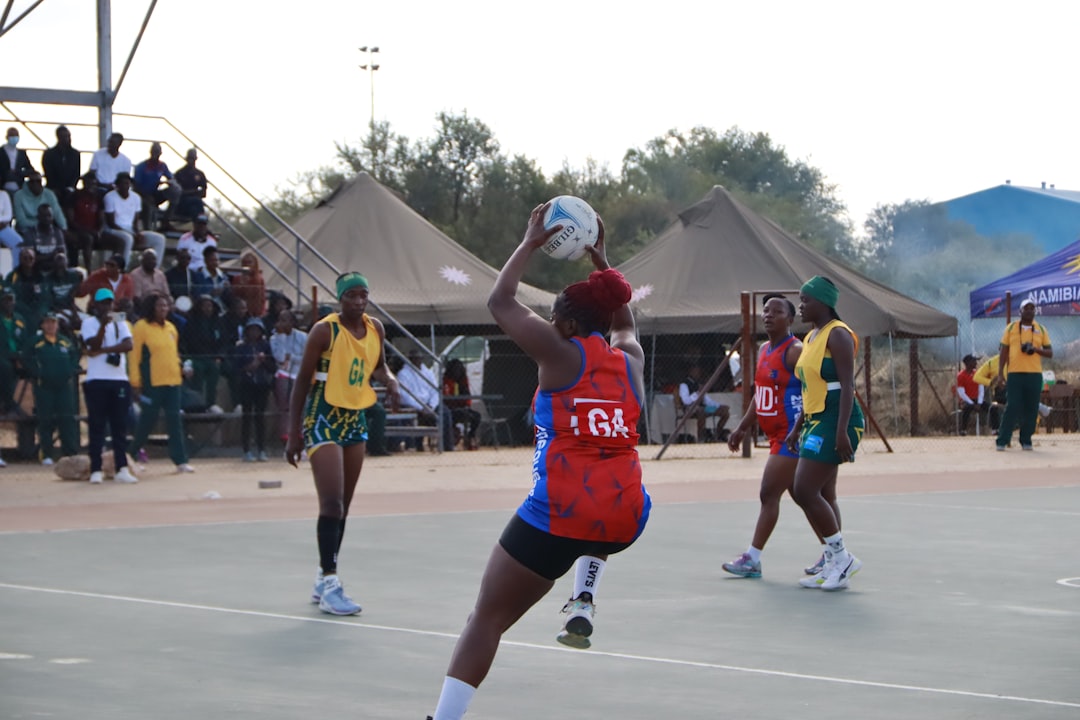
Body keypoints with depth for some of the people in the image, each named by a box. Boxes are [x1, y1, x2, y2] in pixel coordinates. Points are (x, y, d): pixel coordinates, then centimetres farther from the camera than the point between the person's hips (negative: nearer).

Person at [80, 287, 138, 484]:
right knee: (97, 426, -2)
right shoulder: (89, 323, 3)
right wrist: (103, 325, -21)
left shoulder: (120, 323, 12)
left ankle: (122, 469, -1)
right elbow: (94, 345, -12)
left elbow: (128, 345, -4)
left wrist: (102, 350, -12)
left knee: (120, 426, 0)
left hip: (119, 379, 3)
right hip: (97, 381, -3)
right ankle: (96, 470, 0)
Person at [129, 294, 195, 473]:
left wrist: (179, 372, 17)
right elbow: (134, 356, -7)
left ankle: (180, 460, 0)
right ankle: (135, 449, 26)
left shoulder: (171, 327, 14)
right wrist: (135, 383, -10)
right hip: (151, 383, -5)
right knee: (148, 418, 2)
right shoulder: (141, 327, -5)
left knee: (175, 420, 0)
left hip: (172, 381, 5)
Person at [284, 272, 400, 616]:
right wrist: (294, 434, -13)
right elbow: (302, 381, -10)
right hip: (324, 420, -7)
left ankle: (323, 580, 21)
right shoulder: (325, 330, -14)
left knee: (343, 507, 11)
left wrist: (390, 380, -5)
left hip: (356, 420, 7)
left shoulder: (375, 328, 3)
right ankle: (330, 585, -14)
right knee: (332, 504, -15)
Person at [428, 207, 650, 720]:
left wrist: (530, 244, 17)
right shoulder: (631, 362, 13)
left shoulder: (561, 354, 0)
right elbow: (623, 320, 37)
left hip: (557, 518, -5)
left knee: (487, 620, 1)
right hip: (625, 522, 5)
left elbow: (500, 301, 8)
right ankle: (583, 606, 24)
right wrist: (601, 262, 39)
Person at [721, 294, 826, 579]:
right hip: (777, 436, 10)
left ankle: (752, 559, -6)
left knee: (769, 494, -9)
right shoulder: (764, 351, 14)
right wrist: (742, 427, 21)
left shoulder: (794, 351, -14)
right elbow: (760, 394, 23)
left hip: (791, 436, -10)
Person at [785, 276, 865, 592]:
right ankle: (834, 565, 12)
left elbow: (847, 385, -19)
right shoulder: (811, 338, 18)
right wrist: (797, 428, 21)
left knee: (804, 491, -13)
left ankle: (841, 557, -5)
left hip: (835, 421, -10)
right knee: (823, 496, 9)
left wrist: (841, 432, -25)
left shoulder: (837, 335, -12)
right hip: (816, 422, 10)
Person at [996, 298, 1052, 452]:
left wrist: (1035, 349, -11)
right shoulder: (1011, 328, 7)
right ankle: (1002, 441, -6)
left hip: (1035, 375, 2)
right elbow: (1003, 351, 6)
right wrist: (1000, 373, -2)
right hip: (1015, 374, -2)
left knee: (1031, 409, 0)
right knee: (1012, 408, -9)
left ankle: (1026, 441, 9)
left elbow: (1050, 353, 9)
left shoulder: (1041, 329, 10)